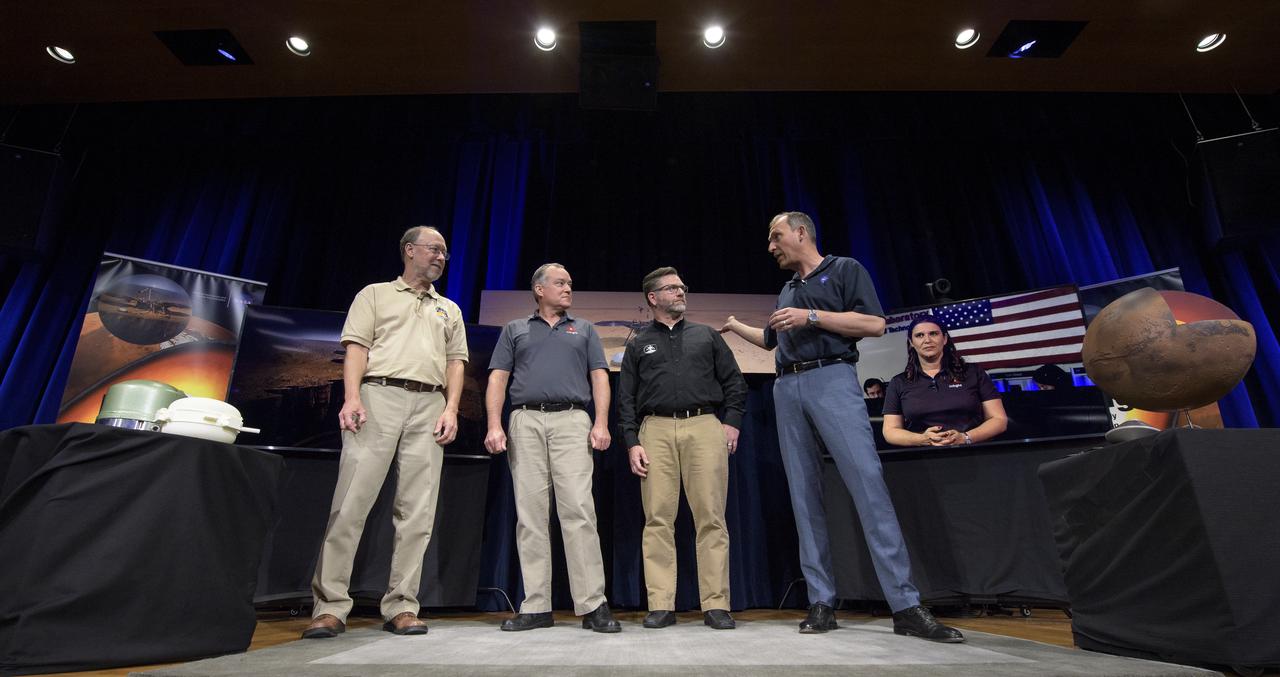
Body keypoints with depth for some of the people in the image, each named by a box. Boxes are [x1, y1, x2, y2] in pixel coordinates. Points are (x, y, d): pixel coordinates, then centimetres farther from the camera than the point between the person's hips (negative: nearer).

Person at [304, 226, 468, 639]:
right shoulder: (375, 295, 14)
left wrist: (451, 409, 0)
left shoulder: (449, 309, 22)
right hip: (379, 396, -3)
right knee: (352, 501, -6)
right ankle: (330, 605, 3)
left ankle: (401, 606, 7)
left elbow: (455, 362, 14)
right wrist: (352, 397, -12)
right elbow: (356, 348, 3)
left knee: (417, 510, 0)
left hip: (429, 405, 3)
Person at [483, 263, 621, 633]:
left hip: (572, 422, -1)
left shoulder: (584, 329, 20)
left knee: (579, 511, -9)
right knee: (530, 515, 0)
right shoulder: (514, 330, 20)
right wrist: (494, 425, -4)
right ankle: (535, 606, 8)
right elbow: (498, 379, 10)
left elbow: (599, 377, 10)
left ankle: (592, 605, -5)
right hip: (525, 422, 1)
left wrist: (601, 422, -4)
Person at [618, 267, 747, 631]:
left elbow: (735, 382, 15)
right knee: (658, 518, -2)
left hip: (704, 427, 0)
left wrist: (732, 422, 1)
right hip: (656, 429, 0)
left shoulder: (707, 335, 19)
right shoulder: (638, 344, 18)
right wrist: (632, 443, 1)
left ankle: (716, 605, 4)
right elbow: (626, 398, 12)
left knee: (711, 517, -3)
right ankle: (661, 605, 6)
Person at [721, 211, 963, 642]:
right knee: (804, 495, 1)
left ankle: (906, 605, -10)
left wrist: (812, 317, -9)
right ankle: (821, 602, 5)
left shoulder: (844, 270, 7)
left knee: (868, 484, -15)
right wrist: (734, 326, 34)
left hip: (832, 380, -6)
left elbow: (875, 324, -5)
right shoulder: (787, 291, 26)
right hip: (787, 390, 6)